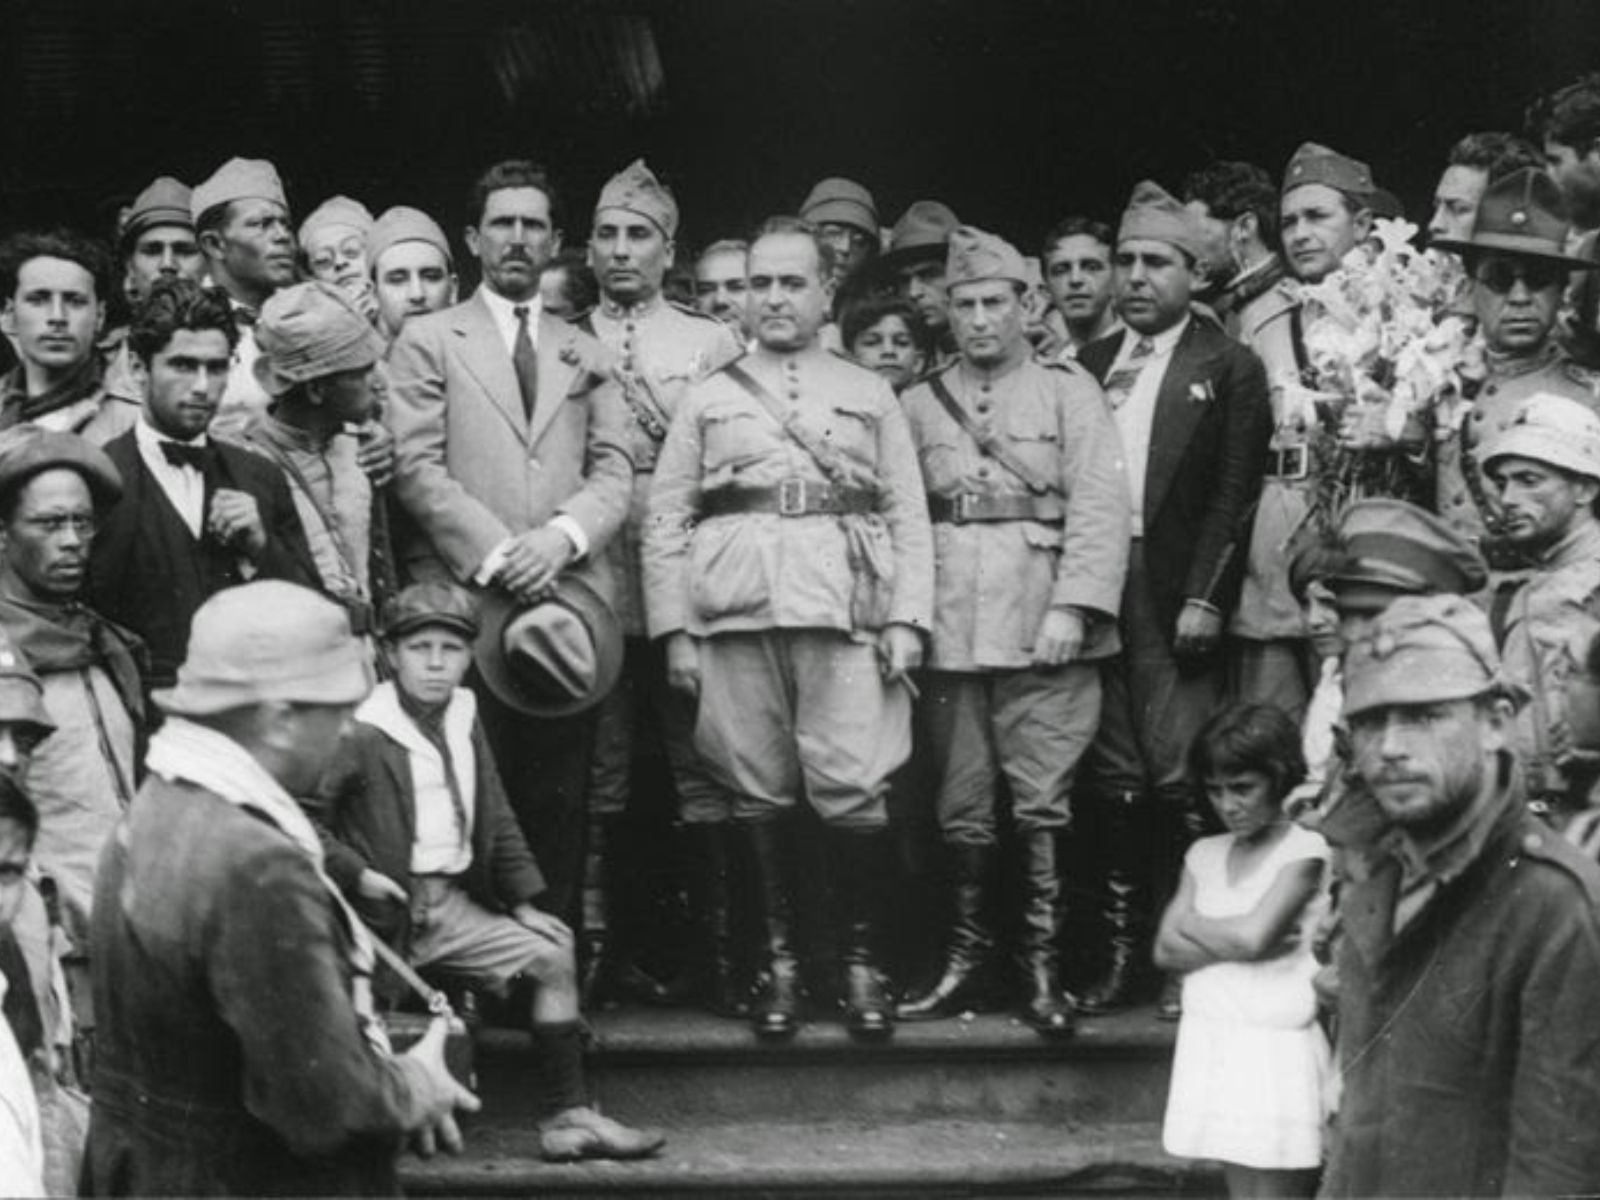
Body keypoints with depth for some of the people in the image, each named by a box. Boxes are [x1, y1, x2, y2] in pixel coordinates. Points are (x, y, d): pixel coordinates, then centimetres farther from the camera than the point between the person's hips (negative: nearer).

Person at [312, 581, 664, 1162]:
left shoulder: (464, 723, 13)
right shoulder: (362, 735, -10)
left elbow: (496, 823, 19)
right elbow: (304, 816, -13)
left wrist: (523, 902, 14)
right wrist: (355, 874, -19)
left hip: (454, 903, 7)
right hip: (391, 906, -7)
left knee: (553, 954, 0)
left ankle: (567, 1115, 3)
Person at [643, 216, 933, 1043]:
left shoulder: (870, 395, 18)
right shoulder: (708, 399, 17)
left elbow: (908, 515, 12)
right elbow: (665, 517, 12)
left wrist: (908, 618, 0)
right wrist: (673, 627, 1)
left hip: (846, 608, -1)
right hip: (735, 613, 1)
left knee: (853, 791, -9)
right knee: (758, 794, 0)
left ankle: (861, 961, 1)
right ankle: (778, 959, 8)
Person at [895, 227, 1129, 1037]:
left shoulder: (1068, 391, 7)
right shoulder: (919, 405, 14)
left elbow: (1099, 505, -2)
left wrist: (1072, 608, -12)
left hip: (1044, 631, -2)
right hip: (950, 632, 3)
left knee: (1041, 804, -4)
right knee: (962, 807, 5)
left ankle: (1043, 964, 2)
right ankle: (968, 955, 15)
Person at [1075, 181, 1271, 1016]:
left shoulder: (1229, 369, 2)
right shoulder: (1088, 367, 15)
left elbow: (1235, 494, -5)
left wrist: (1204, 600, -12)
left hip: (1177, 599, -4)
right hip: (1095, 593, 4)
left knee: (1181, 781, -7)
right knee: (1112, 782, 6)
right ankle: (1123, 950, 12)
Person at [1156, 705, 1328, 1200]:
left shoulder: (1304, 851, -7)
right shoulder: (1205, 854, 10)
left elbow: (1251, 935, -18)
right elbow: (1166, 950, 2)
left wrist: (1190, 923, 0)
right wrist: (1236, 944, -12)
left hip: (1277, 1048, -6)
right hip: (1212, 1042, 6)